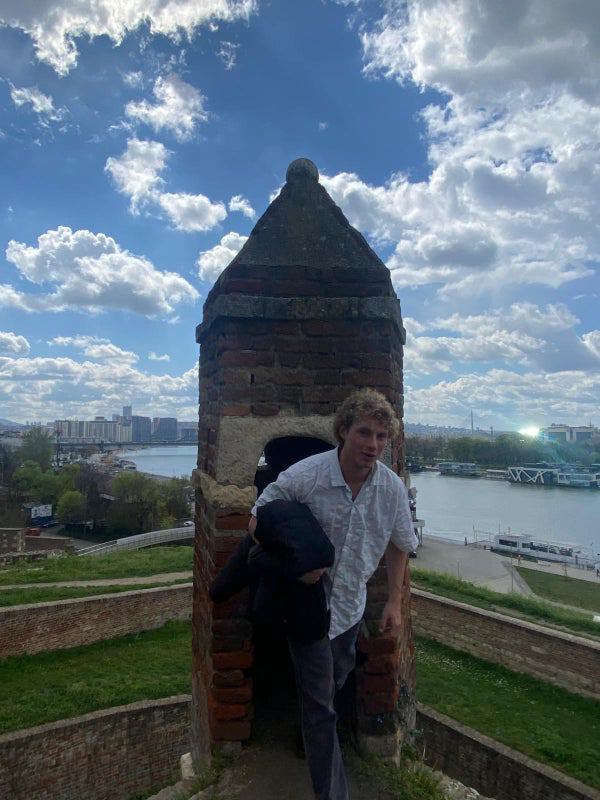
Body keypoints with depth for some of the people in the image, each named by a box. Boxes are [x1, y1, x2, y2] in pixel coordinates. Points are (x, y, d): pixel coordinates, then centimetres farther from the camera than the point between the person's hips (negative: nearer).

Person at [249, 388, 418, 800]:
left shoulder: (393, 488, -14)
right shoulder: (304, 475, -27)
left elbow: (400, 545, 3)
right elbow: (258, 520, -15)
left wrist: (395, 602, 3)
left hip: (350, 605, 5)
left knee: (335, 684, 29)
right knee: (320, 702, 2)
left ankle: (314, 738, 61)